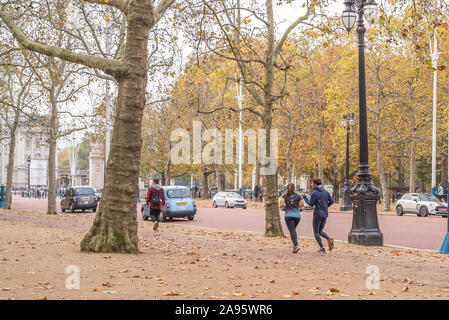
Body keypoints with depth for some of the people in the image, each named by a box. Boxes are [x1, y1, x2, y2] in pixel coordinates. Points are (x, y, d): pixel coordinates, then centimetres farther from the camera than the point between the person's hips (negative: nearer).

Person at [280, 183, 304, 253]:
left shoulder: (284, 196, -1)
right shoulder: (298, 196, 5)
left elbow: (282, 205, -12)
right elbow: (302, 204, -6)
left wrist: (283, 208, 9)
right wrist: (298, 207, 13)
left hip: (289, 216, -3)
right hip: (297, 215, 3)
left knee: (292, 231, -6)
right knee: (293, 230, 20)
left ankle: (296, 245, -23)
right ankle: (294, 245, 17)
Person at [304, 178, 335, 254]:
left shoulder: (314, 193, -10)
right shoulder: (326, 192, 9)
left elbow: (311, 204, -10)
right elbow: (331, 201, 5)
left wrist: (305, 200, 9)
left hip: (318, 214, -6)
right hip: (325, 214, 6)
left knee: (316, 232, 5)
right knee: (320, 231, 18)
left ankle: (322, 248, -3)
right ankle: (329, 239, -9)